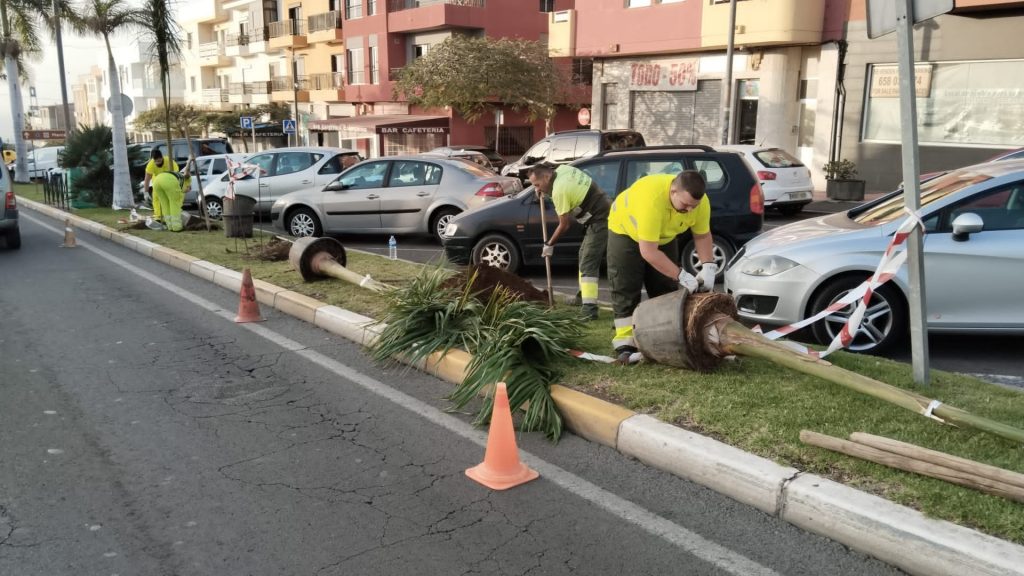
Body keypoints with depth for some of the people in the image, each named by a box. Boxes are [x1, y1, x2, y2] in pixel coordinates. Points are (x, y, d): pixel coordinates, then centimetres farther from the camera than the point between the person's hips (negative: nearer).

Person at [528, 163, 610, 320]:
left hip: (599, 220, -11)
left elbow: (564, 225, -14)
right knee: (585, 255, 22)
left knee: (588, 264, -15)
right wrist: (543, 189, 16)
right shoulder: (563, 168, 4)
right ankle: (584, 295, 32)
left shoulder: (559, 191, -22)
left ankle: (590, 308, -23)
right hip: (605, 212, 11)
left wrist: (549, 245, 0)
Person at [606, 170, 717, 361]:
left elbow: (702, 235, -10)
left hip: (664, 236, 5)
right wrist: (681, 275, -41)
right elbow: (648, 251, -43)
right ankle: (625, 344, -5)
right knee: (626, 289, -9)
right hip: (625, 230, -5)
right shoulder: (651, 197, -45)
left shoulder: (700, 201, -27)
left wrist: (708, 266, -24)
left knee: (666, 289, 3)